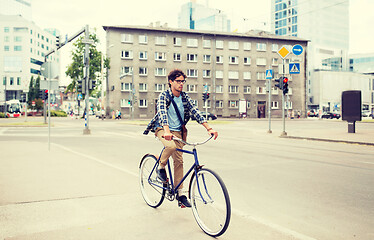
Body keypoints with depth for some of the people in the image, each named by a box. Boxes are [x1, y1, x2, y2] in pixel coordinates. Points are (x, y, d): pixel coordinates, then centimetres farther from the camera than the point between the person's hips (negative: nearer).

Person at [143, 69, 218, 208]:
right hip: (162, 129, -4)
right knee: (171, 145, -35)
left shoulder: (185, 97, 2)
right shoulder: (164, 96, -12)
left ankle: (180, 193, 7)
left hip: (177, 131, 4)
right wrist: (167, 131, -45)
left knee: (179, 161, -1)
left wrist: (209, 128, -17)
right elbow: (162, 113, -27)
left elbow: (195, 112, -5)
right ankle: (161, 167, -6)